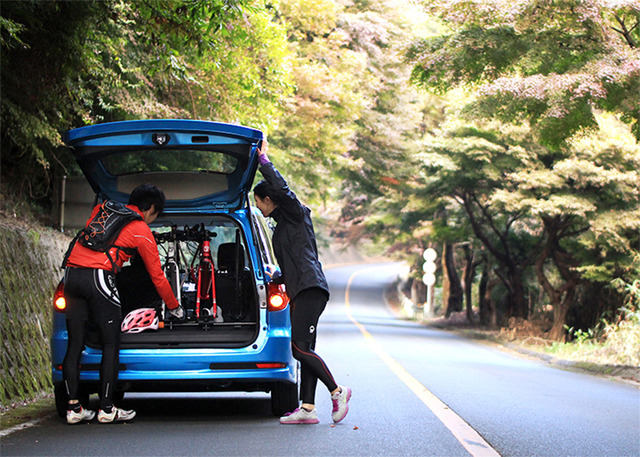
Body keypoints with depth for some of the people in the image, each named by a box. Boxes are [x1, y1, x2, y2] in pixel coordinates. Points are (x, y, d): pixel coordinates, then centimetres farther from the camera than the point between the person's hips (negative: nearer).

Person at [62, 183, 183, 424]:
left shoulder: (102, 210, 22)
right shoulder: (142, 231, 8)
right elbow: (157, 276, 13)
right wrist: (175, 307, 24)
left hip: (71, 274, 6)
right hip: (99, 277, -6)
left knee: (75, 343, 7)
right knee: (111, 345, 3)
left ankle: (73, 407, 6)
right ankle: (106, 409, 4)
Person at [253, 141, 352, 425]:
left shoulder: (295, 215, 0)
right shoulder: (283, 225, 25)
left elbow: (281, 188, -18)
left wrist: (263, 160, -10)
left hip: (310, 288, -10)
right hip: (301, 291, 10)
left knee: (299, 347, -16)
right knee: (304, 350, 2)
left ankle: (337, 391, -8)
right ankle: (308, 408, -3)